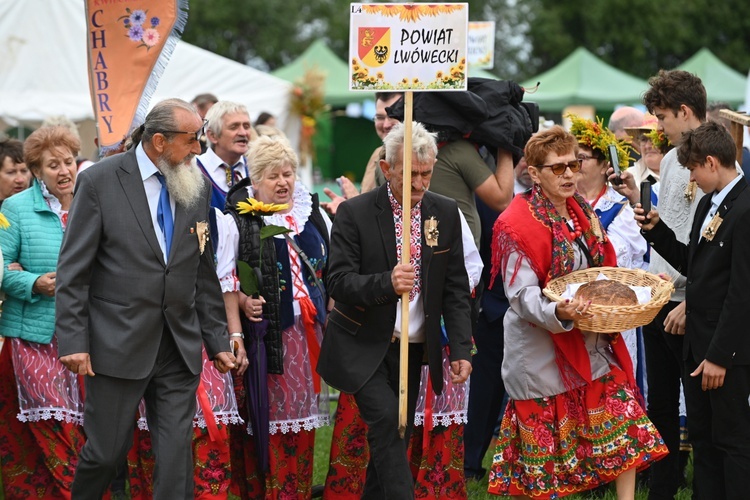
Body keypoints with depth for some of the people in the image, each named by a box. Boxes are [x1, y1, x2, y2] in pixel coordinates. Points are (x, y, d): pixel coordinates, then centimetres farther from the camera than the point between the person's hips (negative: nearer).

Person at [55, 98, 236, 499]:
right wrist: (73, 342, -12)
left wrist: (217, 341, 12)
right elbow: (72, 271, -6)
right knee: (106, 451, 3)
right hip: (118, 346, -4)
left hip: (180, 349, 4)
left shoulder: (197, 187, 9)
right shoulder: (100, 181, -5)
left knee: (177, 456, 1)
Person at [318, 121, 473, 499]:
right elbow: (338, 282, -14)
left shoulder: (446, 213, 3)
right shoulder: (355, 213, -9)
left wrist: (461, 348, -3)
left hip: (412, 350, 4)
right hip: (363, 349, -4)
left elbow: (456, 288, 5)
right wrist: (386, 283, -32)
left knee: (394, 438, 8)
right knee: (387, 419, -22)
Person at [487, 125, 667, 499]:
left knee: (622, 427, 1)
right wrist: (558, 312, -38)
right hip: (543, 351, -7)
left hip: (592, 342, 7)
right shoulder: (518, 225, -13)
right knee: (549, 442, 3)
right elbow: (522, 295, -19)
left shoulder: (581, 213, 10)